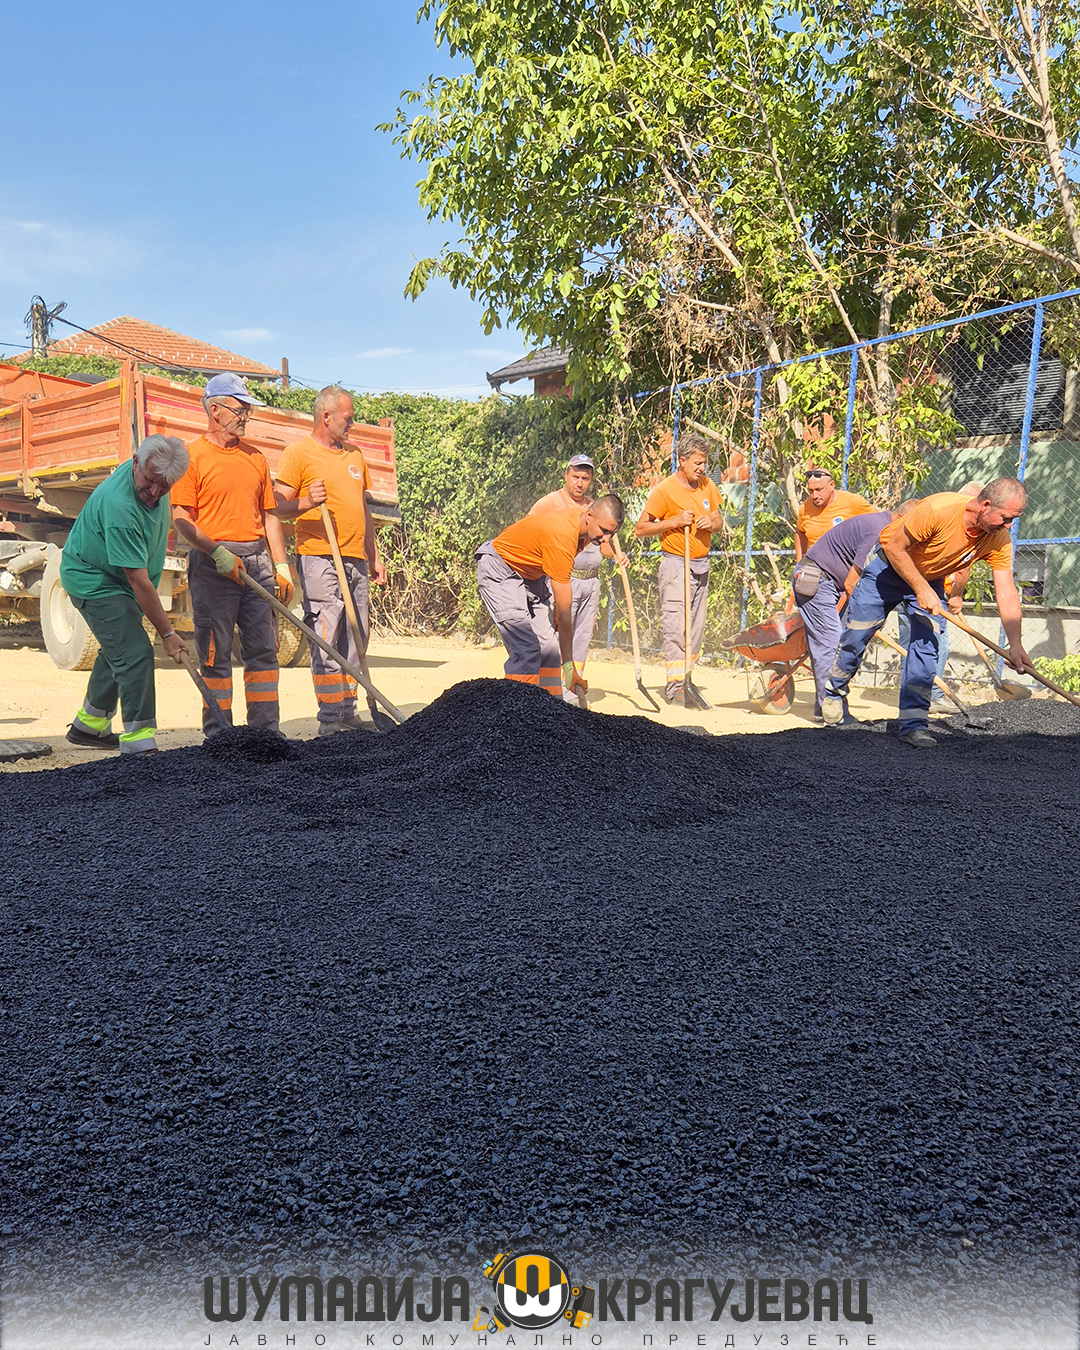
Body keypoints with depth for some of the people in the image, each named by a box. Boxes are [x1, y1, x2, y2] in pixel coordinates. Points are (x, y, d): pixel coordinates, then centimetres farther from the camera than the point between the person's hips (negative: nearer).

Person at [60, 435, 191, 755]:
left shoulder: (155, 478, -10)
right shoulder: (119, 506, -36)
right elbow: (138, 581, -34)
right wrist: (167, 633, -30)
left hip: (113, 577, 10)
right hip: (93, 580, -10)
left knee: (118, 649, 18)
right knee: (135, 652, -18)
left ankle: (89, 726, 34)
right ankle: (138, 744, -14)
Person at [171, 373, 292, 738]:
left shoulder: (255, 457, 17)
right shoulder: (192, 456, 0)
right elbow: (181, 518, -6)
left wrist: (281, 566, 11)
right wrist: (217, 551, -18)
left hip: (257, 562, 5)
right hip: (213, 565, -5)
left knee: (263, 649, 5)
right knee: (216, 653, -1)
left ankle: (265, 730, 11)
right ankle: (219, 735, 7)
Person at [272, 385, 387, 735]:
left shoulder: (354, 454, 22)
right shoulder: (298, 452, 1)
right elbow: (279, 507, -4)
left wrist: (374, 557, 22)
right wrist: (306, 502, -24)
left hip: (356, 560, 7)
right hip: (319, 558, -7)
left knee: (355, 639, 6)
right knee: (326, 639, -10)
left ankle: (348, 714, 14)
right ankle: (330, 720, -5)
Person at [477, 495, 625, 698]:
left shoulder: (582, 525, -10)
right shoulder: (561, 536, -34)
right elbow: (565, 614, -33)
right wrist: (568, 666, -29)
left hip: (532, 573, 9)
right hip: (500, 572, -9)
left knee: (548, 647, 2)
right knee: (526, 650, -20)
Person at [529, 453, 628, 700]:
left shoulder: (593, 507, 18)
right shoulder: (550, 502, -3)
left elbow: (602, 541, 25)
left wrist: (617, 554, 6)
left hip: (591, 581, 7)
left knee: (583, 637, 9)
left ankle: (573, 691, 17)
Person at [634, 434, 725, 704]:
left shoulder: (708, 486, 10)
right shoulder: (664, 490, -9)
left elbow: (719, 520, 19)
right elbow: (640, 528, -9)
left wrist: (711, 523, -5)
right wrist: (675, 522, -19)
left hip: (701, 564, 6)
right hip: (676, 564, -6)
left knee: (696, 629, 7)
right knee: (676, 627, -12)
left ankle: (685, 680, 16)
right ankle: (674, 687, -9)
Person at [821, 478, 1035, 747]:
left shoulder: (999, 541, -21)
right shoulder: (939, 509, -36)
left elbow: (1007, 593, -21)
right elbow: (895, 547, -26)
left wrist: (1015, 645, -29)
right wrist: (921, 589, -28)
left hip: (931, 579, 4)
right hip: (889, 565, -3)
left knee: (927, 643, -12)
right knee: (857, 634, 1)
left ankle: (913, 724, -6)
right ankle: (835, 692, 28)